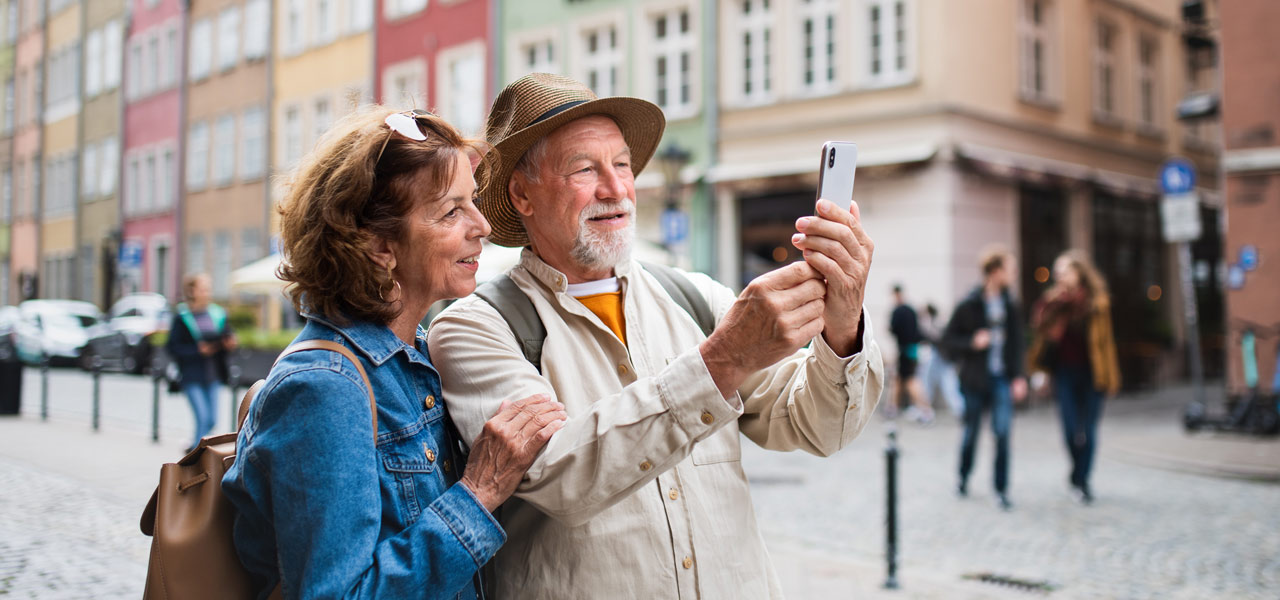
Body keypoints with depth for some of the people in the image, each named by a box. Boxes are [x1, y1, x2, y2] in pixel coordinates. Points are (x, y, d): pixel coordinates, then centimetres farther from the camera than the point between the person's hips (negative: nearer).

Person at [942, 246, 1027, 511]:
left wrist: (1019, 377, -1)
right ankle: (963, 477, 32)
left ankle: (1001, 489, 3)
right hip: (975, 379, -2)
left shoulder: (1010, 305, 3)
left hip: (1002, 379, 2)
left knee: (1002, 431, -7)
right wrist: (972, 342, -17)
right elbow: (948, 338, -1)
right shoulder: (969, 305, -7)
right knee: (971, 432, 10)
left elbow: (1017, 343, 6)